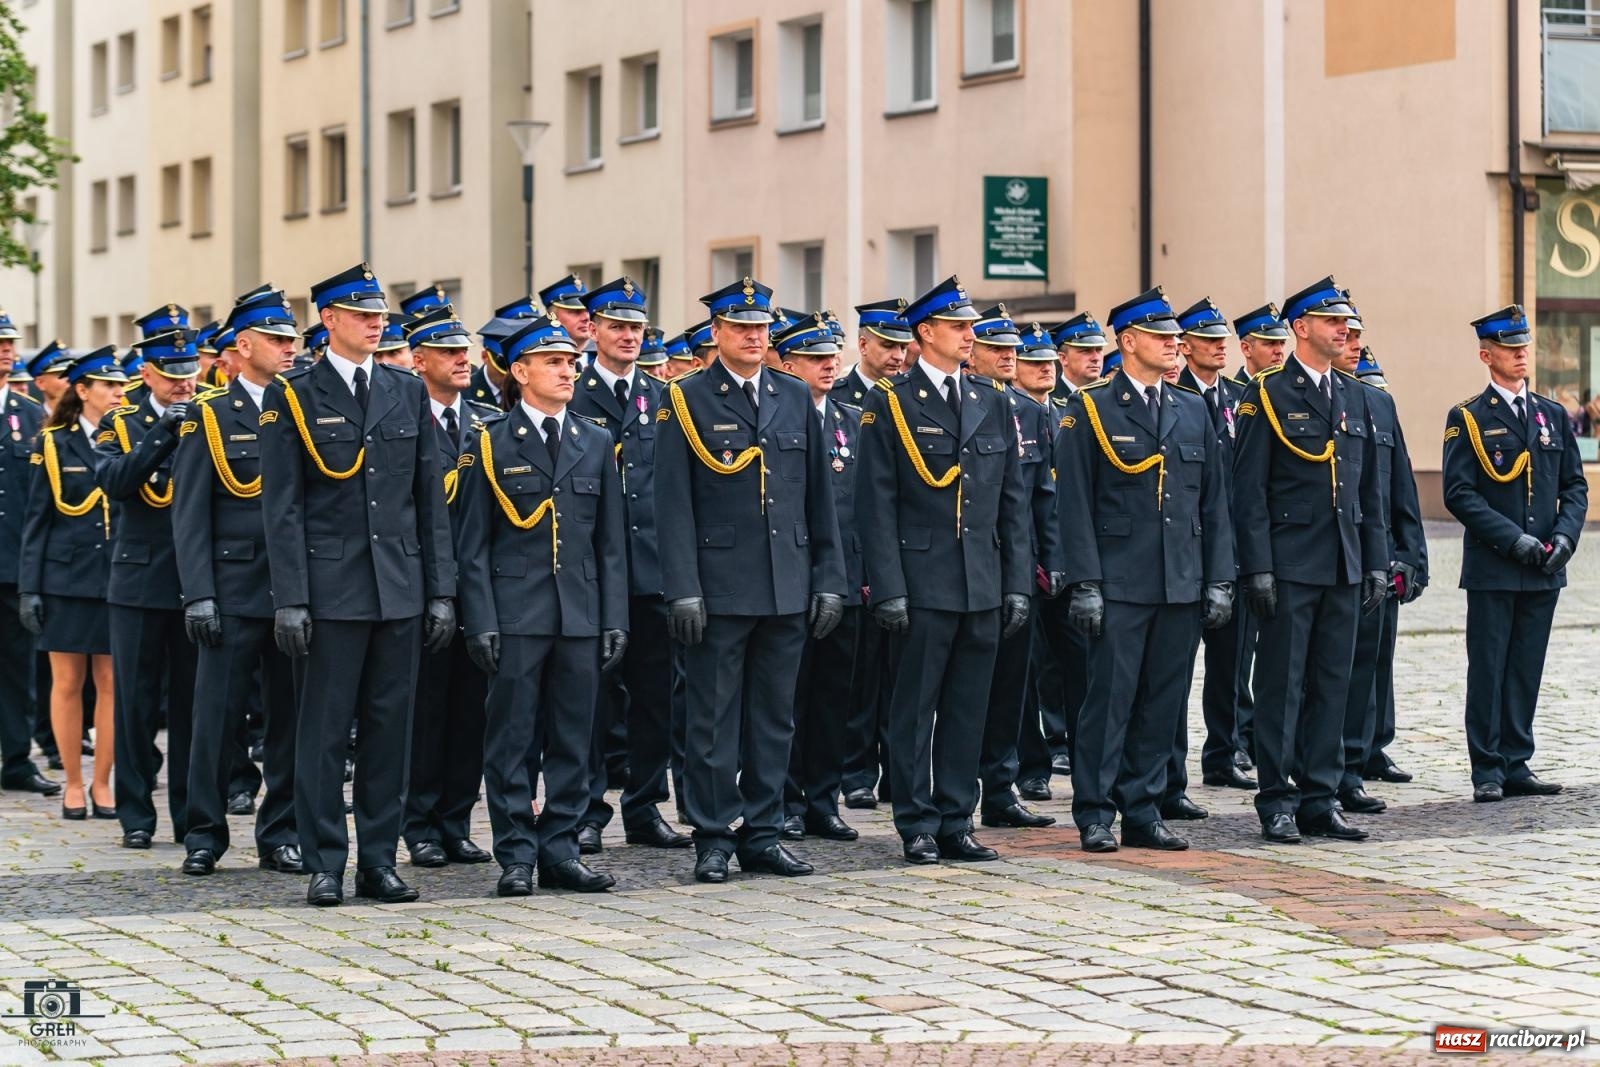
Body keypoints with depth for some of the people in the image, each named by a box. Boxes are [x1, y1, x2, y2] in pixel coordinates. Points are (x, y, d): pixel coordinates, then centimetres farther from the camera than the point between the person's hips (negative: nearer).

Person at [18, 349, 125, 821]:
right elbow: (36, 521, 3)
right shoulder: (53, 445, 3)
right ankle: (73, 784, 12)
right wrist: (29, 587, -3)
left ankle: (102, 783, 11)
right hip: (66, 581, -1)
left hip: (118, 581, 1)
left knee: (111, 684, 2)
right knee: (67, 682, 3)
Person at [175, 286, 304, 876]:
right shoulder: (209, 415, 2)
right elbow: (190, 513, -2)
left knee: (290, 717, 6)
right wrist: (198, 594, -11)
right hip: (234, 591, -3)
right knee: (217, 716, -1)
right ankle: (205, 836, 9)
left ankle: (281, 835, 14)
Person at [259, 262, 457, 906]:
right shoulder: (291, 397, 0)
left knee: (389, 729, 6)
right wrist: (290, 598, -11)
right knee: (324, 731, 0)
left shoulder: (408, 393, 11)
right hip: (329, 589, -4)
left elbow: (430, 498, 11)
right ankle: (325, 865, 7)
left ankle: (379, 860, 13)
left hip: (400, 589, 4)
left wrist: (440, 590, 6)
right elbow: (282, 507, -4)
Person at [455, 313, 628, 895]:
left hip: (581, 616, 3)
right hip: (515, 616, -3)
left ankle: (560, 850, 14)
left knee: (572, 739, 6)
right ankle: (517, 856, 5)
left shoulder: (596, 443, 11)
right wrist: (480, 622, -9)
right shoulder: (490, 445, 1)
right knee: (511, 740, -1)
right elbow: (474, 545, -1)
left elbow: (611, 542, 11)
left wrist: (615, 618, 4)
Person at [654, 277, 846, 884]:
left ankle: (763, 836, 16)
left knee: (774, 719, 8)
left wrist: (829, 580, 7)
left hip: (789, 590, 4)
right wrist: (683, 590, -12)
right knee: (713, 720, 1)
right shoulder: (685, 401, -1)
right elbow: (673, 503, -5)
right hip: (718, 590, -4)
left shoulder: (795, 398, 11)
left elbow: (820, 497, 13)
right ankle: (713, 840, 8)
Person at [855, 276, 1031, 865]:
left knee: (967, 709, 8)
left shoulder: (993, 405, 12)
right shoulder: (890, 403, -2)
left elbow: (1013, 502, 13)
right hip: (924, 584, -4)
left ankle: (956, 823, 15)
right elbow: (877, 503, -6)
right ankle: (917, 827, 8)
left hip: (984, 588, 4)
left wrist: (1017, 583, 6)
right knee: (915, 710, 1)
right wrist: (888, 589, -13)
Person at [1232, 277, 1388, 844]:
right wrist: (1257, 567, -14)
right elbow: (1249, 488, -8)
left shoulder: (1355, 395, 14)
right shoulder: (1267, 394, -5)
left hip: (1344, 565, 6)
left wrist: (1377, 561, 11)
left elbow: (1370, 488, 17)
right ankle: (1277, 802, 5)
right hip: (1290, 566, -6)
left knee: (1332, 684, 8)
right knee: (1282, 685, -1)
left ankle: (1320, 799, 14)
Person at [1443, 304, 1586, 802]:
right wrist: (1513, 539, -15)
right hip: (1492, 569, -4)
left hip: (1544, 571, 4)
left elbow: (1575, 486, 13)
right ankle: (1487, 771, 4)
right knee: (1488, 670, -1)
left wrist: (1564, 535, -5)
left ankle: (1516, 765, 14)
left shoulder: (1552, 415, 12)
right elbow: (1459, 493, -9)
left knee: (1526, 671, 8)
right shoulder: (1467, 418, -2)